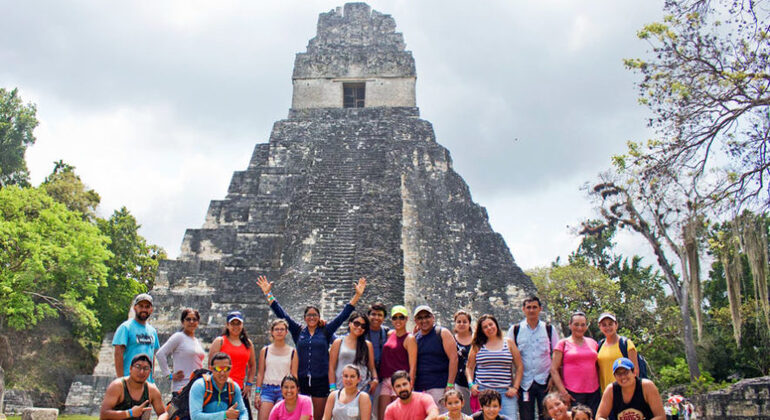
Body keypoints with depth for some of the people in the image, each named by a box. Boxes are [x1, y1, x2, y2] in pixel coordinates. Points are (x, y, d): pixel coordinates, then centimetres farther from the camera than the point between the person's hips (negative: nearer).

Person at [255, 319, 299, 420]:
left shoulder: (292, 352, 6)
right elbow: (260, 373, 9)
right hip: (267, 389, 1)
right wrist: (257, 393, 3)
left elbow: (294, 375, 6)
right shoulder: (265, 351, 9)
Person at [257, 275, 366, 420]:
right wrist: (268, 294, 5)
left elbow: (343, 315, 4)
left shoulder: (326, 331, 6)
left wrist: (357, 295, -1)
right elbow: (281, 314, 8)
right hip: (301, 380, 1)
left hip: (321, 381, -1)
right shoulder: (298, 331, 8)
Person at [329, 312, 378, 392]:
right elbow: (331, 367, 6)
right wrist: (332, 388, -2)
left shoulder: (367, 345, 14)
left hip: (363, 387, 1)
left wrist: (375, 379, -5)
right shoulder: (338, 342, 9)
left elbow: (372, 367, 15)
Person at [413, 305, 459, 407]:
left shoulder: (442, 333, 0)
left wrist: (450, 385, -13)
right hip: (419, 388, 5)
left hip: (440, 387, -5)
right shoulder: (415, 338, 14)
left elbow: (453, 358, -7)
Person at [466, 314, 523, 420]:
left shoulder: (509, 343, 10)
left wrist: (515, 387, 1)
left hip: (505, 392, 0)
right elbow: (469, 368, 16)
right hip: (482, 391, 0)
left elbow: (519, 367, 11)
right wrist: (471, 384, 0)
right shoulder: (478, 346, 10)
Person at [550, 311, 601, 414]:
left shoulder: (593, 343, 14)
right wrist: (563, 392, -9)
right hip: (573, 394, -3)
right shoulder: (563, 343, 3)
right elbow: (554, 370, -2)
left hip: (594, 393, 3)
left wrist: (600, 387, 12)